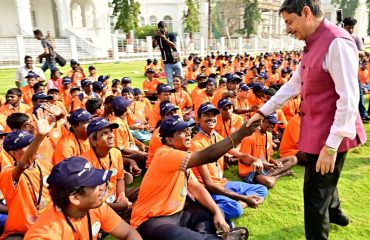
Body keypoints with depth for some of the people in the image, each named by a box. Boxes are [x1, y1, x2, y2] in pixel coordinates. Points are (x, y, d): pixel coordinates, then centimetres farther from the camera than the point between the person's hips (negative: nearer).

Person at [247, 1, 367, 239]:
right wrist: (262, 112, 14)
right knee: (324, 181, 30)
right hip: (317, 130, 10)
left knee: (316, 192, 3)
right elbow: (293, 85, 15)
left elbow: (349, 99, -24)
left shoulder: (338, 42, -21)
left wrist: (331, 145, -25)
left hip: (330, 134, -10)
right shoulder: (313, 45, 10)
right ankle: (334, 212, 57)